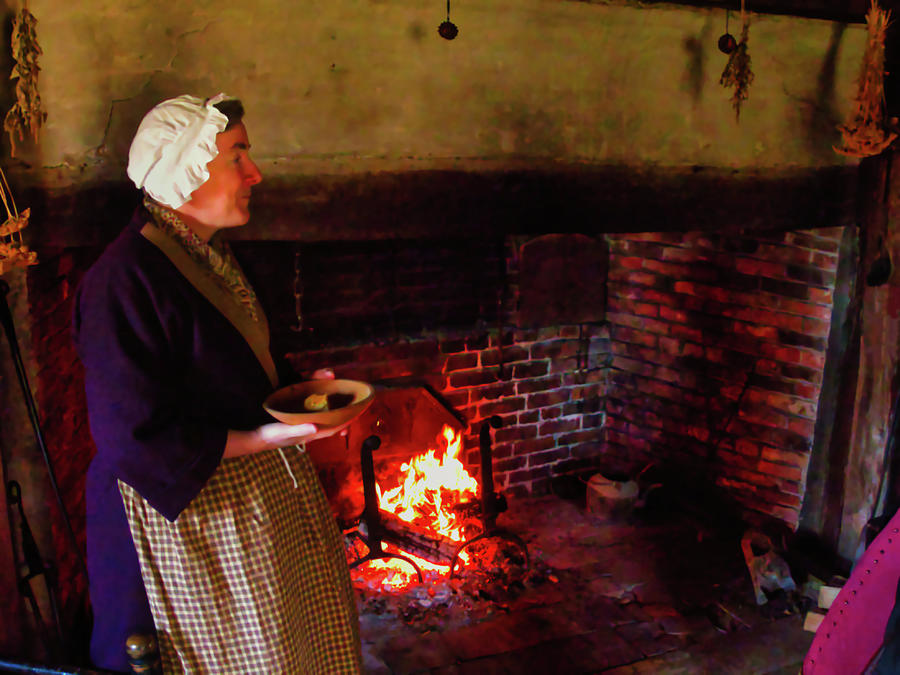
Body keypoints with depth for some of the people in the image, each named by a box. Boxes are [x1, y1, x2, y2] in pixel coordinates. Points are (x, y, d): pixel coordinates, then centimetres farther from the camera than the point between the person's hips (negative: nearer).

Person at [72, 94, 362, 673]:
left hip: (259, 490, 9)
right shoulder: (124, 282, -24)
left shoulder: (209, 254, 7)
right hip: (185, 509, -9)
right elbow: (134, 440, -25)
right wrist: (257, 440, -24)